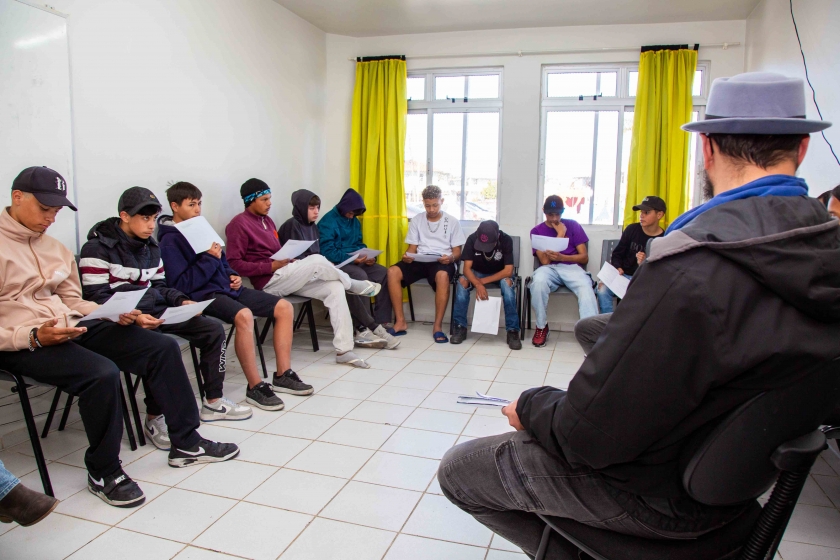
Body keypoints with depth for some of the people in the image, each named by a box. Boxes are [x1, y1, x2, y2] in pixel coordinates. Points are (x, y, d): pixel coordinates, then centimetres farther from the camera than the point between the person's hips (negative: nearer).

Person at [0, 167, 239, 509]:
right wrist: (33, 337, -24)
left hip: (71, 327, 8)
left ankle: (185, 444, 4)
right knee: (102, 373, -34)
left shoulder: (53, 246, 16)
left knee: (162, 347, -5)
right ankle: (103, 473, -10)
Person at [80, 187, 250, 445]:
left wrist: (182, 301, -1)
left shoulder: (151, 246, 15)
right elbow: (96, 299, -14)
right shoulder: (98, 248, -8)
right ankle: (154, 419, -20)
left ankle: (213, 402, 7)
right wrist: (134, 317, -27)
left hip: (154, 312, 8)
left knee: (213, 329, -3)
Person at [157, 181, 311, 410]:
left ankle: (283, 375, -1)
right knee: (244, 315, -38)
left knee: (284, 307, -4)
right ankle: (255, 387, -26)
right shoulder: (169, 241, -6)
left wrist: (233, 276, 7)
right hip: (203, 295, -8)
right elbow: (180, 285, -16)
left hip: (227, 288, 9)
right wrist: (209, 259, -17)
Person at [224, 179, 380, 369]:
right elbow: (235, 263, -13)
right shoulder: (239, 223, -6)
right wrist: (272, 266, -20)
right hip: (268, 281, -8)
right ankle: (354, 285, 4)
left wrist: (290, 260, -2)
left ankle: (343, 350, -15)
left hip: (285, 277, 8)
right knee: (317, 261, -26)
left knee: (334, 288, -12)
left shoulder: (267, 220, 18)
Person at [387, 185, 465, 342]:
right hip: (419, 260, 3)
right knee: (392, 272, -26)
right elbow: (412, 248, 12)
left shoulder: (452, 221, 6)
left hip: (442, 261, -3)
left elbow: (457, 251, 4)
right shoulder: (416, 220, 13)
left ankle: (438, 326, -30)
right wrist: (407, 256, -13)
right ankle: (400, 322, -20)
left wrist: (451, 257, -20)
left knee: (443, 276, -40)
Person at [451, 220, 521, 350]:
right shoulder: (472, 239, -22)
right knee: (462, 281, -30)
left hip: (499, 274, -1)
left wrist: (483, 281, -30)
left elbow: (508, 271, -27)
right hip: (477, 273, 1)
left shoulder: (506, 240, -25)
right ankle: (460, 327, -19)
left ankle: (513, 330, -28)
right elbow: (467, 268, -24)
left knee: (507, 282, -35)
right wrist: (478, 284, -42)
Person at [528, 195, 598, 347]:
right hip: (549, 268, 0)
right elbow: (545, 261, -4)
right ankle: (541, 327, -16)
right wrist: (560, 235, -4)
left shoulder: (573, 225, 10)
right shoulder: (537, 231, 9)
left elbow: (584, 257, 4)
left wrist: (561, 257, -14)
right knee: (538, 282, -36)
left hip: (572, 267, 0)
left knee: (586, 287, -35)